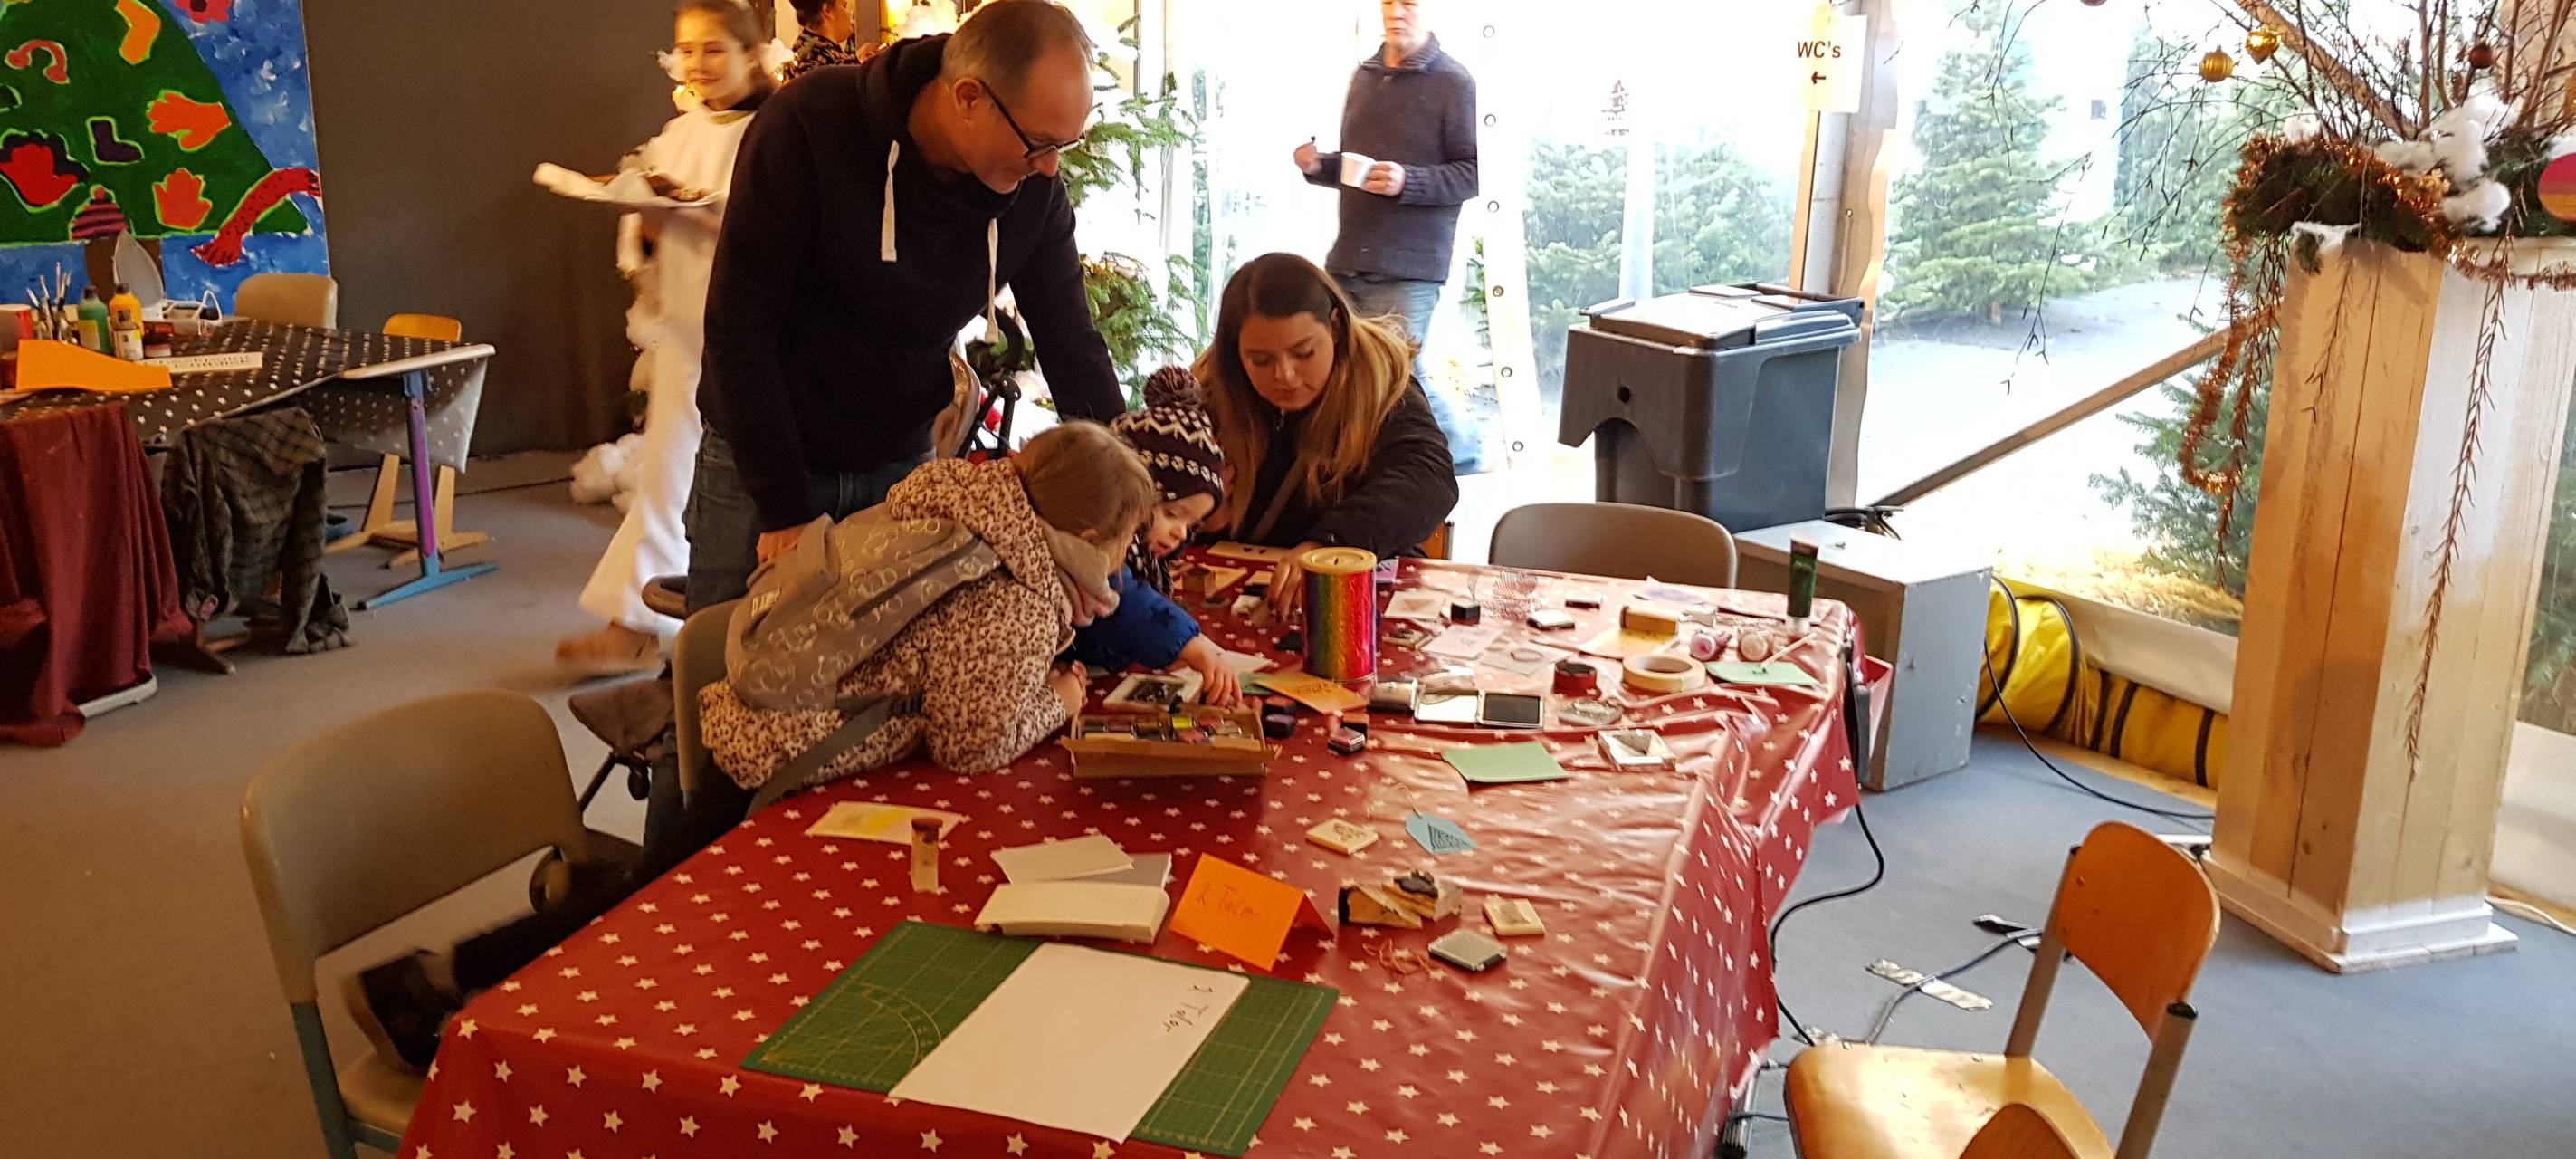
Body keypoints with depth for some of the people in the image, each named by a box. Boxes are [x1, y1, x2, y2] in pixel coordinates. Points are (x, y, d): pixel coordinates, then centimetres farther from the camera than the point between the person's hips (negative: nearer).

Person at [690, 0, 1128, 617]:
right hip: (761, 463, -3)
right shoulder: (810, 124, -23)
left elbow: (1073, 350, -5)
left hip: (901, 467, 3)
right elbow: (739, 326, -20)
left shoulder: (1034, 189, -12)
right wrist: (782, 509, -19)